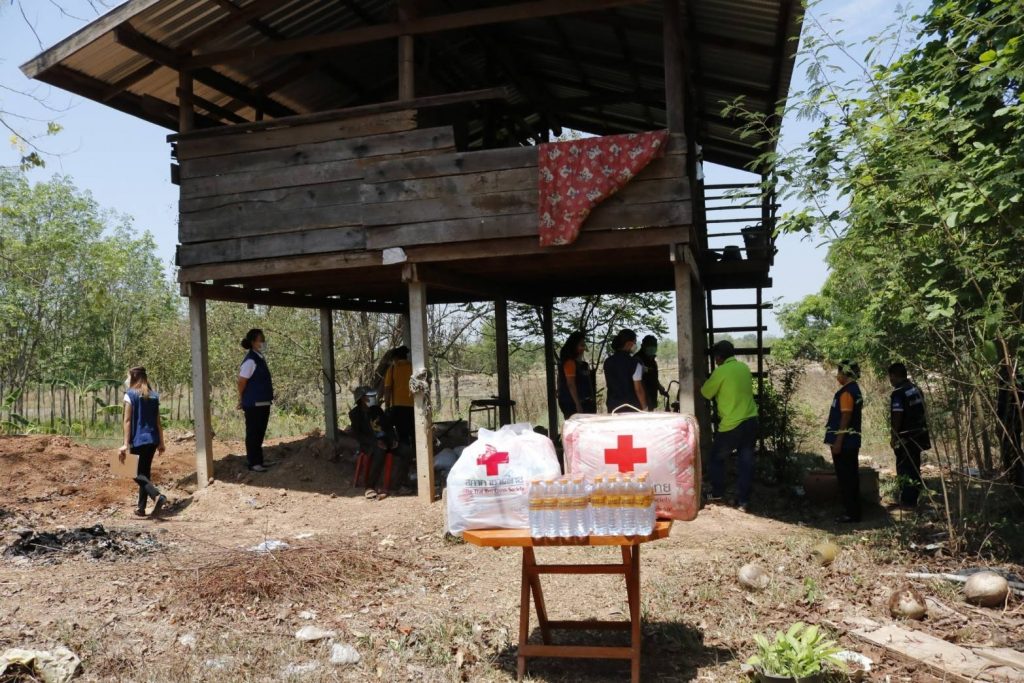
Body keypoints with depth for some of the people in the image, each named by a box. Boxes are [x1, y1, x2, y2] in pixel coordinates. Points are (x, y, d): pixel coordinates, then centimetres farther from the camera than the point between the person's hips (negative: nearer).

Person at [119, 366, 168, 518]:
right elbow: (158, 422, 10)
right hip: (152, 439, 6)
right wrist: (161, 442, 14)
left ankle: (157, 496, -24)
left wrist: (126, 444, -12)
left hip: (138, 440, -6)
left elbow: (128, 420, -11)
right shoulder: (154, 396, 9)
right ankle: (141, 507, 18)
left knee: (137, 474, -1)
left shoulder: (130, 395, -6)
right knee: (145, 472, 15)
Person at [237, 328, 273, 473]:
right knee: (253, 433, 1)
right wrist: (242, 400, -4)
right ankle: (253, 462, 8)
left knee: (260, 433, 15)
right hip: (253, 405, -9)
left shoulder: (260, 359, 10)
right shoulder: (250, 360, -17)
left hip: (263, 403, 9)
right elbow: (242, 381, -16)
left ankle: (258, 460, 25)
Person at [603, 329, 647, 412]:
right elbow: (638, 389, -13)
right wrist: (644, 408, -6)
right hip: (631, 407, -5)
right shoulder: (634, 363, -12)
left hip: (613, 407, 5)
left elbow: (607, 386, 10)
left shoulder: (608, 362, 5)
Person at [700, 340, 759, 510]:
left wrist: (700, 385, 21)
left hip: (731, 424, -6)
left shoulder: (721, 371, -11)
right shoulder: (745, 368, 8)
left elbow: (707, 393, 1)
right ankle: (743, 501, 9)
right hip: (751, 421, 6)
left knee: (717, 458, 14)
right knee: (746, 461, 8)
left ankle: (717, 494, 21)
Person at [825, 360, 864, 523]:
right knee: (851, 477, 13)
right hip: (852, 441, 10)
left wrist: (838, 442, -20)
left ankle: (851, 514, 0)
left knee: (845, 479, -4)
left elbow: (845, 418, -20)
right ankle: (853, 511, 19)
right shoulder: (855, 390, 15)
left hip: (844, 442, -10)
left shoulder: (846, 392, -16)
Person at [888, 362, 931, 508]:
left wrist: (894, 437, -12)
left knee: (905, 469, 0)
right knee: (914, 467, 17)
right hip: (919, 434, 8)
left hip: (905, 437, -8)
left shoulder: (898, 393, -17)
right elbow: (921, 411, 15)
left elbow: (897, 417, -20)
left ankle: (908, 500, 3)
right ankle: (913, 498, 25)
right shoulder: (916, 389, 9)